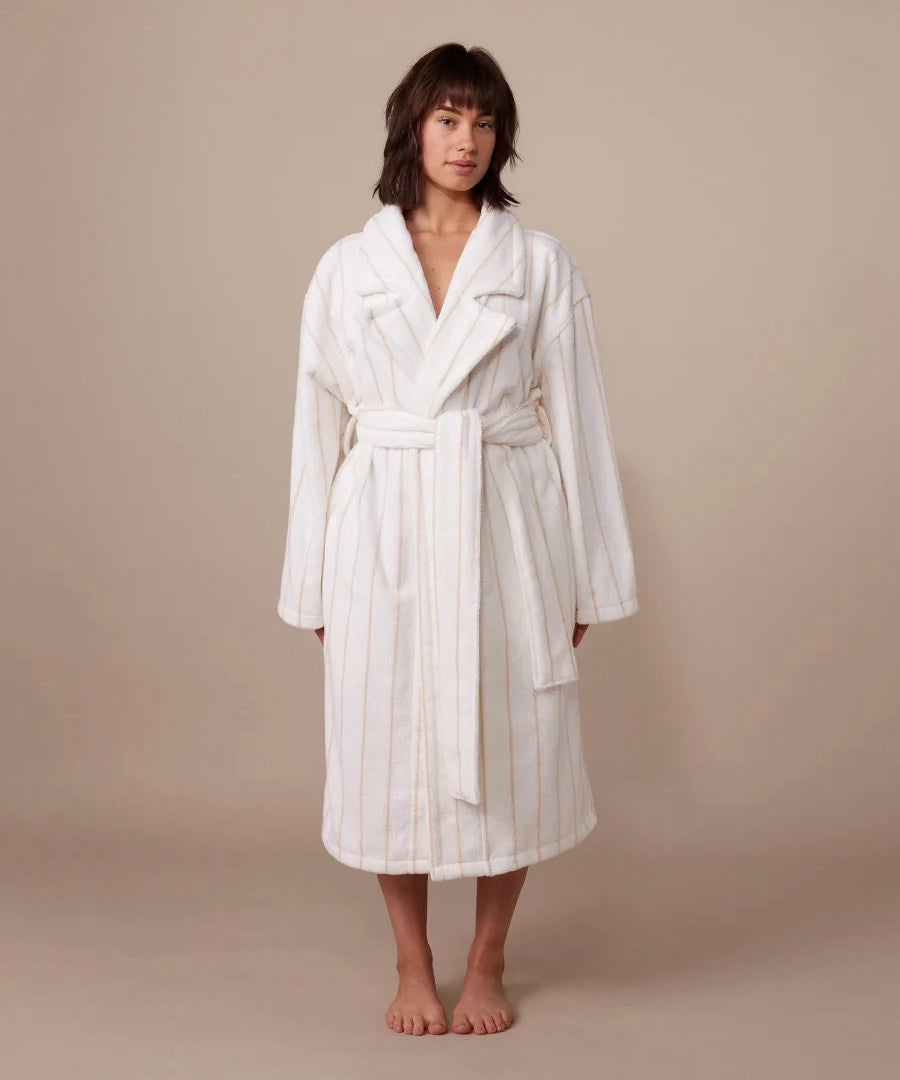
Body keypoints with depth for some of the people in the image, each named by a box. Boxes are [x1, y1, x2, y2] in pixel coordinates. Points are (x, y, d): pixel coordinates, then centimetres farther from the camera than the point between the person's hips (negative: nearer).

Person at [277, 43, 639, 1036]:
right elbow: (320, 428, 6)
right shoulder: (346, 267, 4)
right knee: (389, 745, 6)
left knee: (508, 749, 5)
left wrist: (588, 575, 1)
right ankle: (412, 967, 27)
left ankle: (486, 964, 27)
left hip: (508, 534, 0)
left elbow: (575, 421, 2)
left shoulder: (540, 264, 3)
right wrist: (312, 581, 5)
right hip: (386, 538, 1)